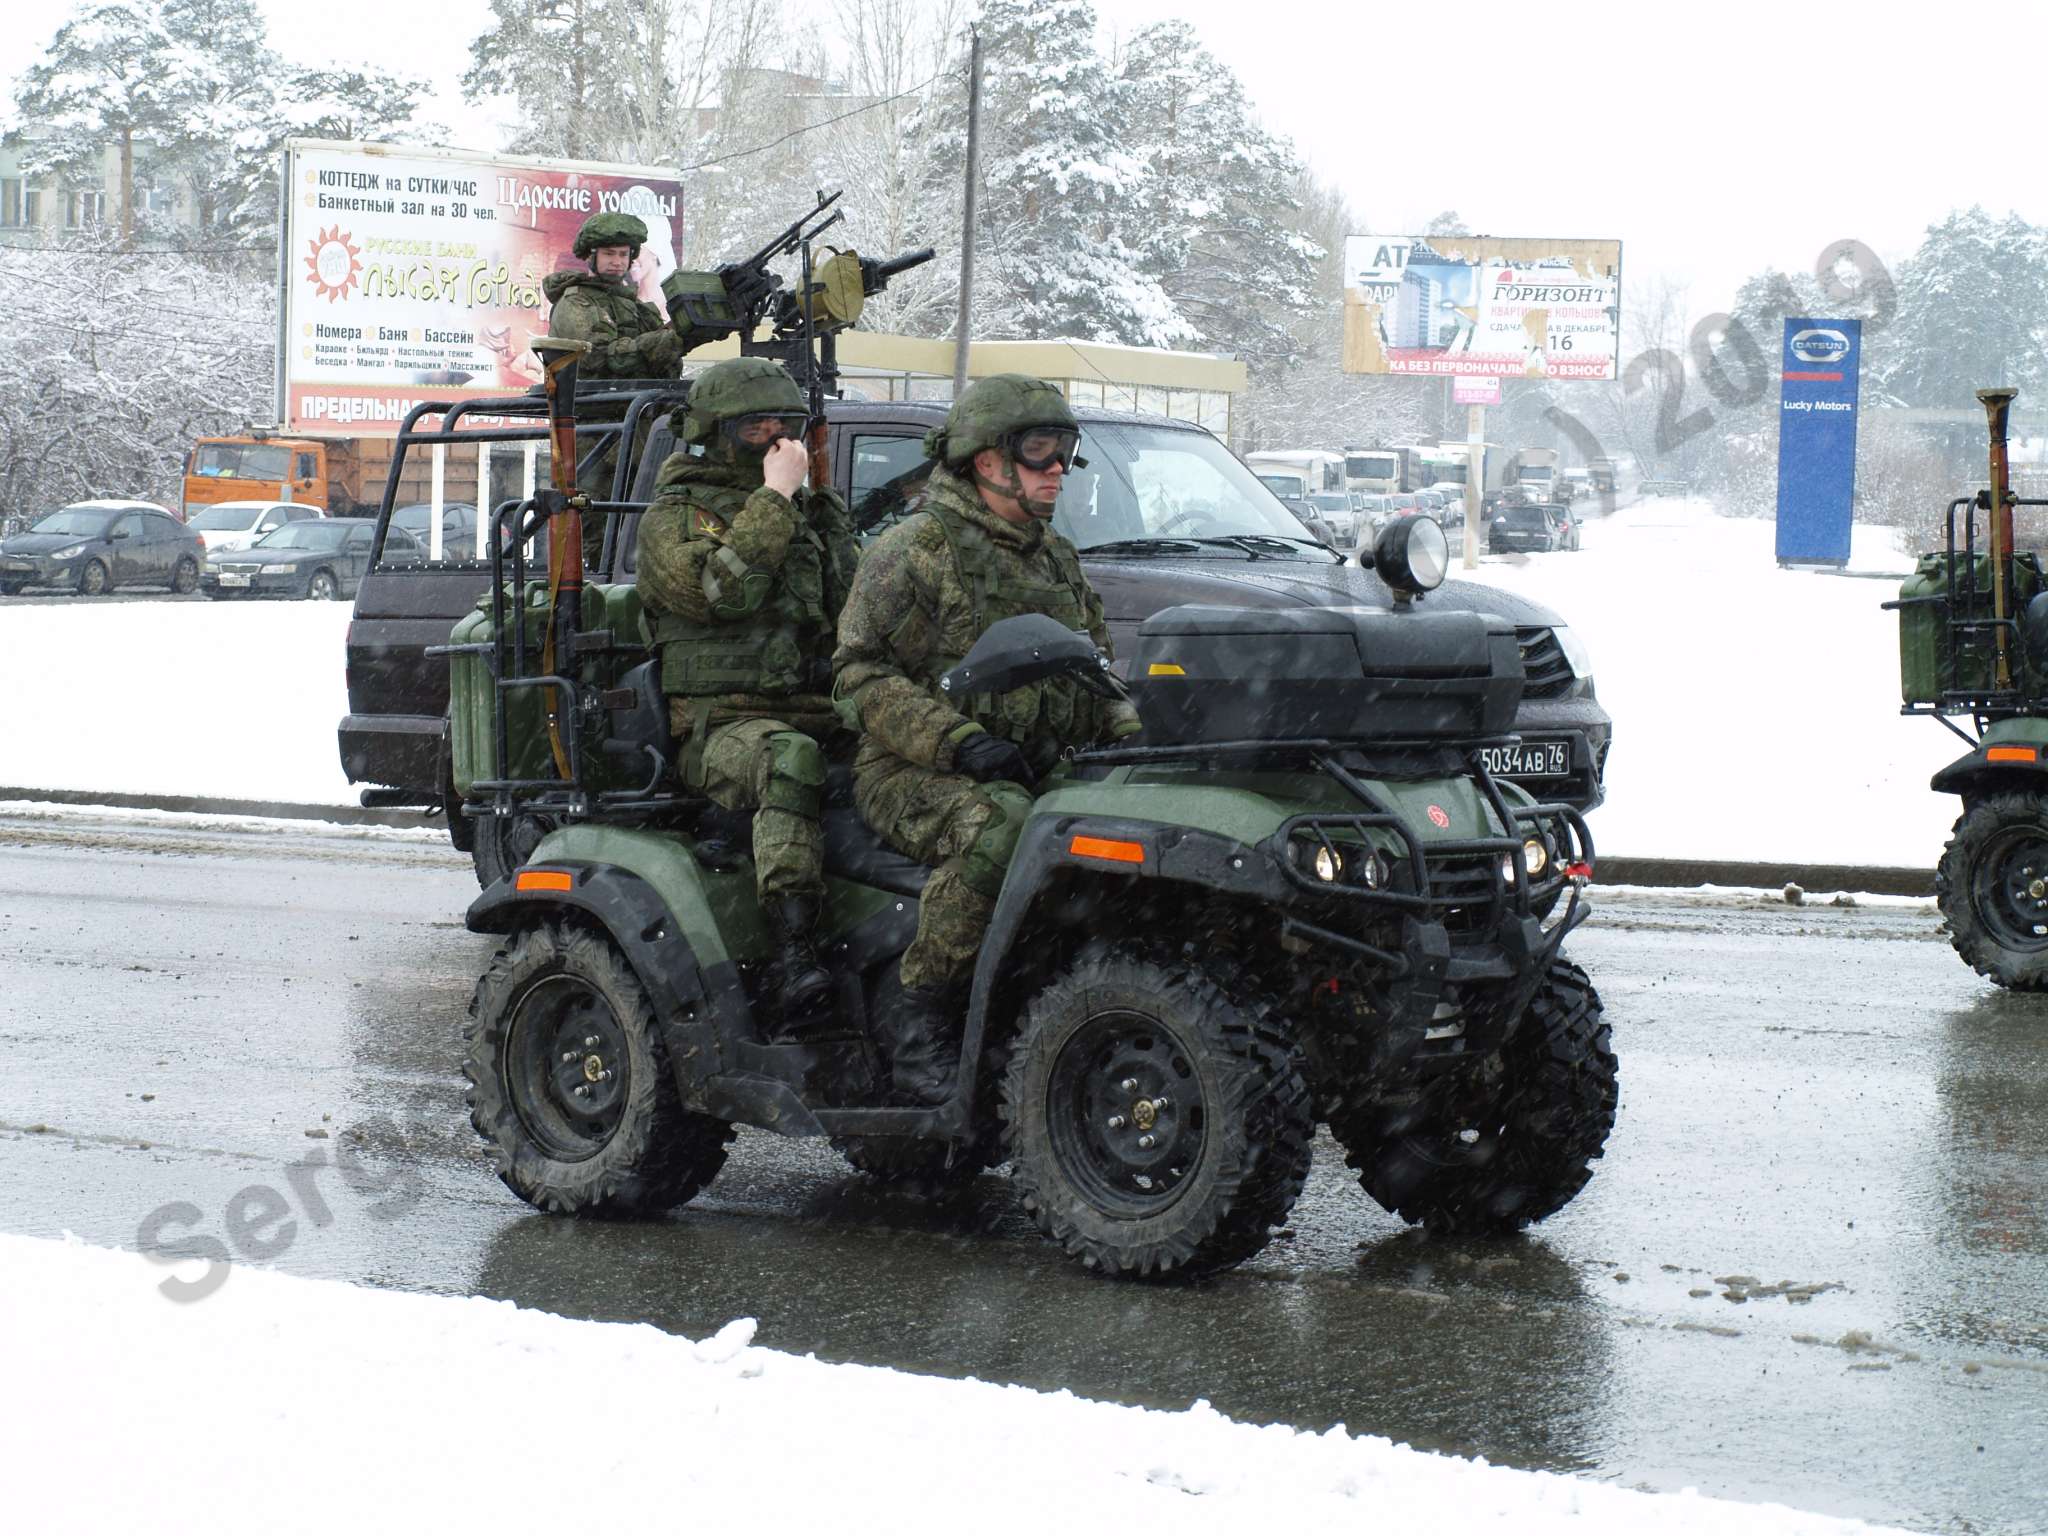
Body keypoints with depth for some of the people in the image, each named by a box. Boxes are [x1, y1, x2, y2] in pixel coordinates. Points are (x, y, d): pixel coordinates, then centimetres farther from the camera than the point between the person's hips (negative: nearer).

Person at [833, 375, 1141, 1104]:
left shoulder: (1056, 558, 21)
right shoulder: (913, 552, -2)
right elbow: (861, 674, -8)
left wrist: (1131, 736, 5)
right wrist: (959, 742, -20)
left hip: (1038, 772, 6)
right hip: (913, 773, -6)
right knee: (997, 825, -39)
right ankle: (923, 1022, -30)